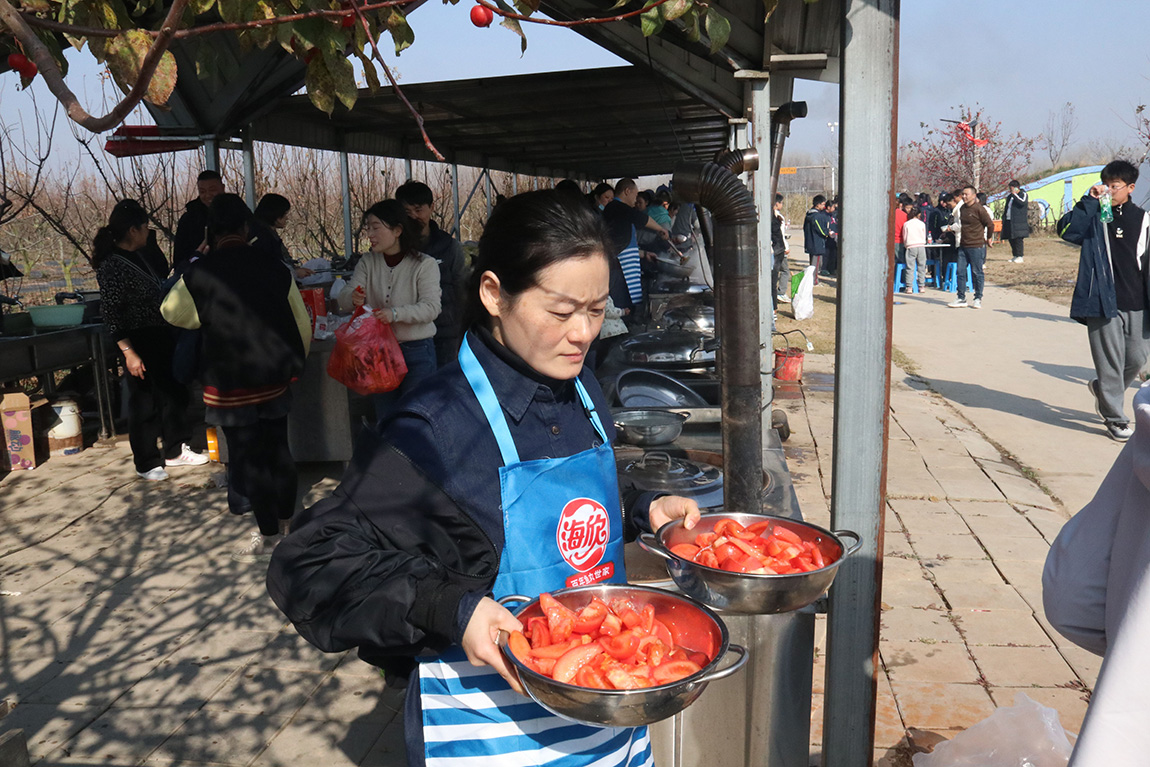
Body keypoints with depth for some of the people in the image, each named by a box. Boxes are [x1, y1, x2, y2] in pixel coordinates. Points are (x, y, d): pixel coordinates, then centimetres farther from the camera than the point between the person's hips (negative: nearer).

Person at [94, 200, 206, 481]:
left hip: (165, 338, 8)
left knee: (175, 394, 16)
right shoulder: (111, 266, -16)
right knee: (144, 402, 4)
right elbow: (112, 315, -18)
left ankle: (175, 450, 31)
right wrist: (129, 352, -21)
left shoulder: (147, 255, 6)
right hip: (140, 342, -8)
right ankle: (146, 463, 17)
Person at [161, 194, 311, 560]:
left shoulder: (199, 273, -13)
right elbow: (301, 322, 3)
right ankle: (287, 520, 31)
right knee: (279, 450, 17)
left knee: (249, 458, 6)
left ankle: (268, 535, 15)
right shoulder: (273, 266, -4)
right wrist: (293, 363, 17)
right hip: (275, 379, 4)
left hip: (230, 385, -4)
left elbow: (172, 312, 6)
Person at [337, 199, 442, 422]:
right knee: (384, 419, 14)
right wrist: (352, 298, -28)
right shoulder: (368, 263, 4)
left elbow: (431, 307, -18)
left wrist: (396, 313, -32)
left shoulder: (424, 264, -9)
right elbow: (343, 298, -4)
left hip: (417, 352, -4)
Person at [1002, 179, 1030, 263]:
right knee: (1011, 239, 9)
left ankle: (1019, 257, -7)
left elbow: (1023, 202, -22)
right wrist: (1004, 218, 20)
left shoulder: (1023, 194, -1)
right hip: (1009, 221, 7)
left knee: (1018, 238, -9)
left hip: (1018, 222, -7)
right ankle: (1015, 256, 18)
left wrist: (1014, 194, -18)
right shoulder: (1009, 196, 19)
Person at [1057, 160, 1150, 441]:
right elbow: (1065, 229, -19)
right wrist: (1090, 201, -18)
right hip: (1102, 301, -3)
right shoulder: (1094, 217, 1)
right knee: (1110, 361, 1)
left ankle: (1103, 389, 36)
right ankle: (1115, 417, 13)